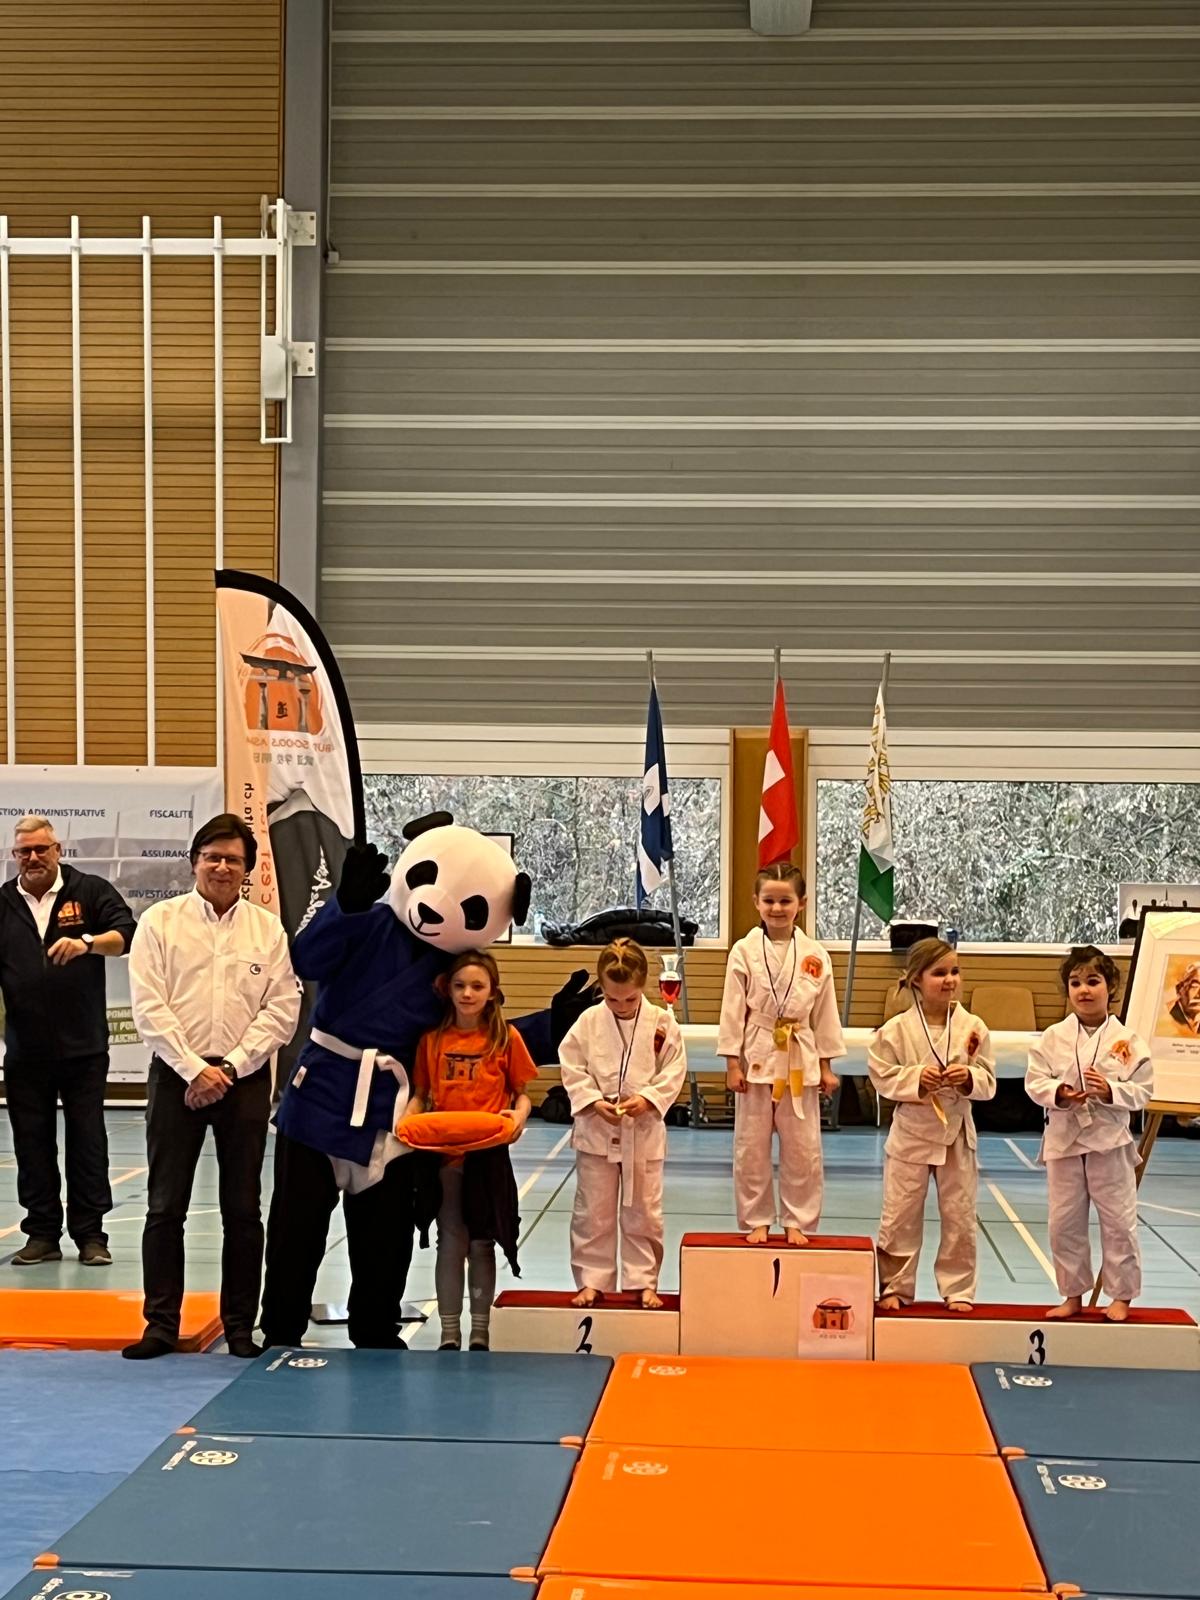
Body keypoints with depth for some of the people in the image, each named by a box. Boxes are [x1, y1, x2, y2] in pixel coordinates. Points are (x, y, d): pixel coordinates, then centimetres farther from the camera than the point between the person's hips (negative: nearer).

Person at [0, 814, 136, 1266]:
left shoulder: (90, 891, 1)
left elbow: (126, 934, -10)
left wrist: (87, 942, -29)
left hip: (84, 1046, -2)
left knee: (88, 1142, 2)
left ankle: (90, 1234, 9)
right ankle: (42, 1234, 13)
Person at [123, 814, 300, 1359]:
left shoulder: (268, 929, 5)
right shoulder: (160, 921, 1)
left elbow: (282, 1009, 0)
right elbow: (148, 1006, -5)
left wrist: (231, 1068, -9)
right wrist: (194, 1068, -12)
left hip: (245, 1079, 1)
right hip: (176, 1075, -1)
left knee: (242, 1210, 5)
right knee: (165, 1206, 2)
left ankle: (239, 1326, 14)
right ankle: (161, 1324, 10)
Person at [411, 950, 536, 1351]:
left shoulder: (506, 1038, -2)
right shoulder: (433, 1039, 3)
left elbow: (521, 1094, 4)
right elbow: (421, 1094, 9)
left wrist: (518, 1115, -16)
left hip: (488, 1155, -1)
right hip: (442, 1154, 1)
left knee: (481, 1244, 7)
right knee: (450, 1243, 7)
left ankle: (480, 1335, 16)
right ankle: (449, 1336, 14)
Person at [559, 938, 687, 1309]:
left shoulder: (662, 1023, -5)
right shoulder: (589, 1022, -5)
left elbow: (673, 1072, -2)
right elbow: (572, 1069, -2)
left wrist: (647, 1100, -16)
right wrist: (595, 1102, -15)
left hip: (644, 1133, 0)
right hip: (596, 1133, 0)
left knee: (643, 1215, 8)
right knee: (593, 1214, 7)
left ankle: (643, 1282, 20)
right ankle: (592, 1281, 19)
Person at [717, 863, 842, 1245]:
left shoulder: (815, 956, 1)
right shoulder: (744, 951, -4)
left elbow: (825, 1013, 6)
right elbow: (733, 1010, -2)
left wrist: (826, 1066, 6)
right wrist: (732, 1063, -5)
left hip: (800, 1061, 1)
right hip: (757, 1059, -1)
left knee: (803, 1149, 6)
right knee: (751, 1148, 5)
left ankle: (796, 1222, 19)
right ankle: (757, 1221, 18)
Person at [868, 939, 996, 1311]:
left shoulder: (973, 1028, -4)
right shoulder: (896, 1030, -8)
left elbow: (987, 1082, -1)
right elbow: (883, 1076, -5)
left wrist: (968, 1077, -21)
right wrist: (916, 1078, -20)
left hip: (957, 1134, 1)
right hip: (911, 1133, -1)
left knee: (959, 1217, 8)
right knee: (900, 1216, 5)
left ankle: (958, 1289, 21)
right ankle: (895, 1287, 19)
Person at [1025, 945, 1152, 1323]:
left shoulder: (1126, 1040, -4)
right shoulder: (1054, 1038, -1)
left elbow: (1142, 1090, -4)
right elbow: (1034, 1081, -2)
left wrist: (1111, 1091, -20)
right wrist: (1058, 1093, -20)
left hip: (1110, 1140, -2)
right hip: (1063, 1140, 2)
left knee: (1119, 1221, 3)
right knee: (1064, 1223, 9)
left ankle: (1121, 1296, 18)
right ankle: (1073, 1295, 24)